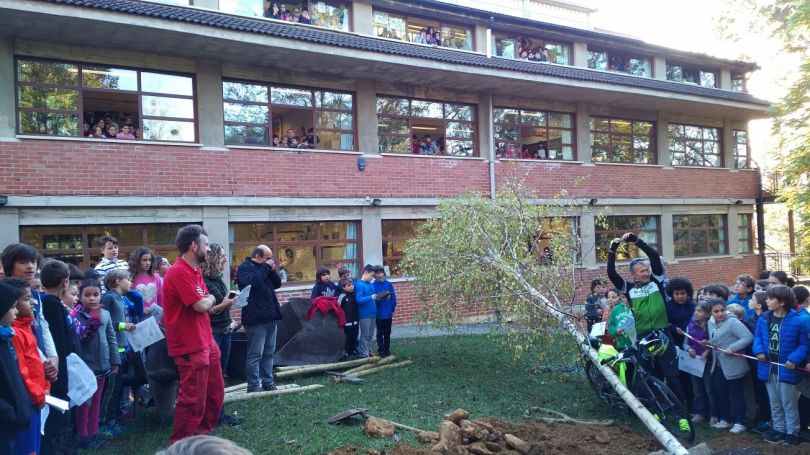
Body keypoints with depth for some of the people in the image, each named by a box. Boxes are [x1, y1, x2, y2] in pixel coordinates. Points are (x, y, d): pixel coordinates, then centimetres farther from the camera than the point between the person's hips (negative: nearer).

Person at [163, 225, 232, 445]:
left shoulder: (195, 271, 14)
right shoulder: (179, 272, -19)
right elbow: (201, 306, -24)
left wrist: (214, 303, -5)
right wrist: (210, 299, -4)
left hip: (206, 342, 10)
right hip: (190, 347, -10)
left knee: (215, 394, 18)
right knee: (193, 401, -2)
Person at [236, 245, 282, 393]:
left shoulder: (263, 268, 18)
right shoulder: (244, 267, -7)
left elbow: (277, 284, 16)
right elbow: (250, 282, -25)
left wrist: (272, 271, -1)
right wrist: (265, 268, -17)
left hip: (270, 317, 9)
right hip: (256, 319, -9)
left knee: (268, 353, 12)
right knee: (255, 354, -5)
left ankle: (268, 382, 19)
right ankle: (253, 386, 0)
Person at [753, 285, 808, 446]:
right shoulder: (764, 318, -1)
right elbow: (757, 336, 9)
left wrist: (794, 359, -22)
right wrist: (759, 350, -9)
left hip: (786, 369, -5)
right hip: (768, 367, 5)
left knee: (789, 404, 9)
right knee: (774, 403, 18)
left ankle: (792, 432, 24)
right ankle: (778, 429, 33)